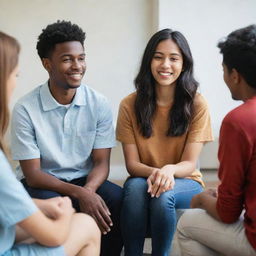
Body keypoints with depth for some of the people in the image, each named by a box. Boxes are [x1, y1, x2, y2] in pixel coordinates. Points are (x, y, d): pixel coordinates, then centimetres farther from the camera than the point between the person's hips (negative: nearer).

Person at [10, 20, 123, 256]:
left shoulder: (99, 104, -5)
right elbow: (32, 173, -13)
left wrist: (88, 190, -27)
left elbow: (101, 162, -4)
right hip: (43, 183, -2)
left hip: (85, 181, 2)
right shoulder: (25, 109, -13)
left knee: (118, 199, -26)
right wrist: (79, 193, -29)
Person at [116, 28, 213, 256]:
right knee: (135, 187, -33)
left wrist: (169, 170, -33)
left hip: (185, 183, 0)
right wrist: (154, 173, -30)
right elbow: (132, 163, -7)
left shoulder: (197, 105, -7)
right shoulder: (130, 105, -4)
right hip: (144, 179, 1)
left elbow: (189, 164, -10)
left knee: (164, 194, -33)